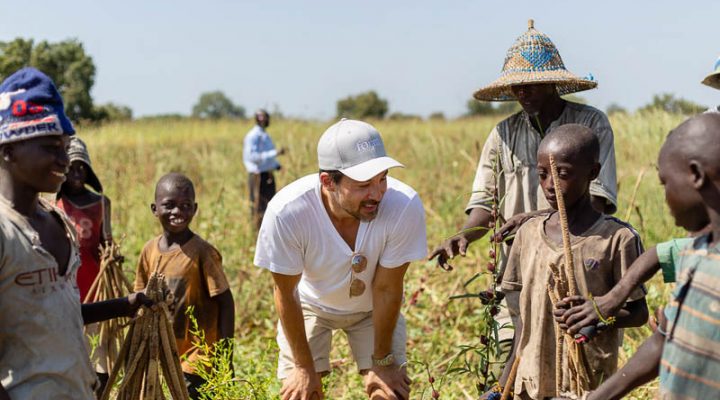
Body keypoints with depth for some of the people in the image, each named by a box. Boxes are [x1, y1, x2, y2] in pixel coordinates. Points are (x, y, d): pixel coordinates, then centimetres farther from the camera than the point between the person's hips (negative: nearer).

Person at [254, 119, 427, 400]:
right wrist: (304, 366, -11)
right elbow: (286, 294, -20)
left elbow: (386, 289, -20)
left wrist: (382, 362, -10)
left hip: (374, 309, 1)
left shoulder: (405, 206, -35)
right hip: (309, 305, -1)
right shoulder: (286, 212, -36)